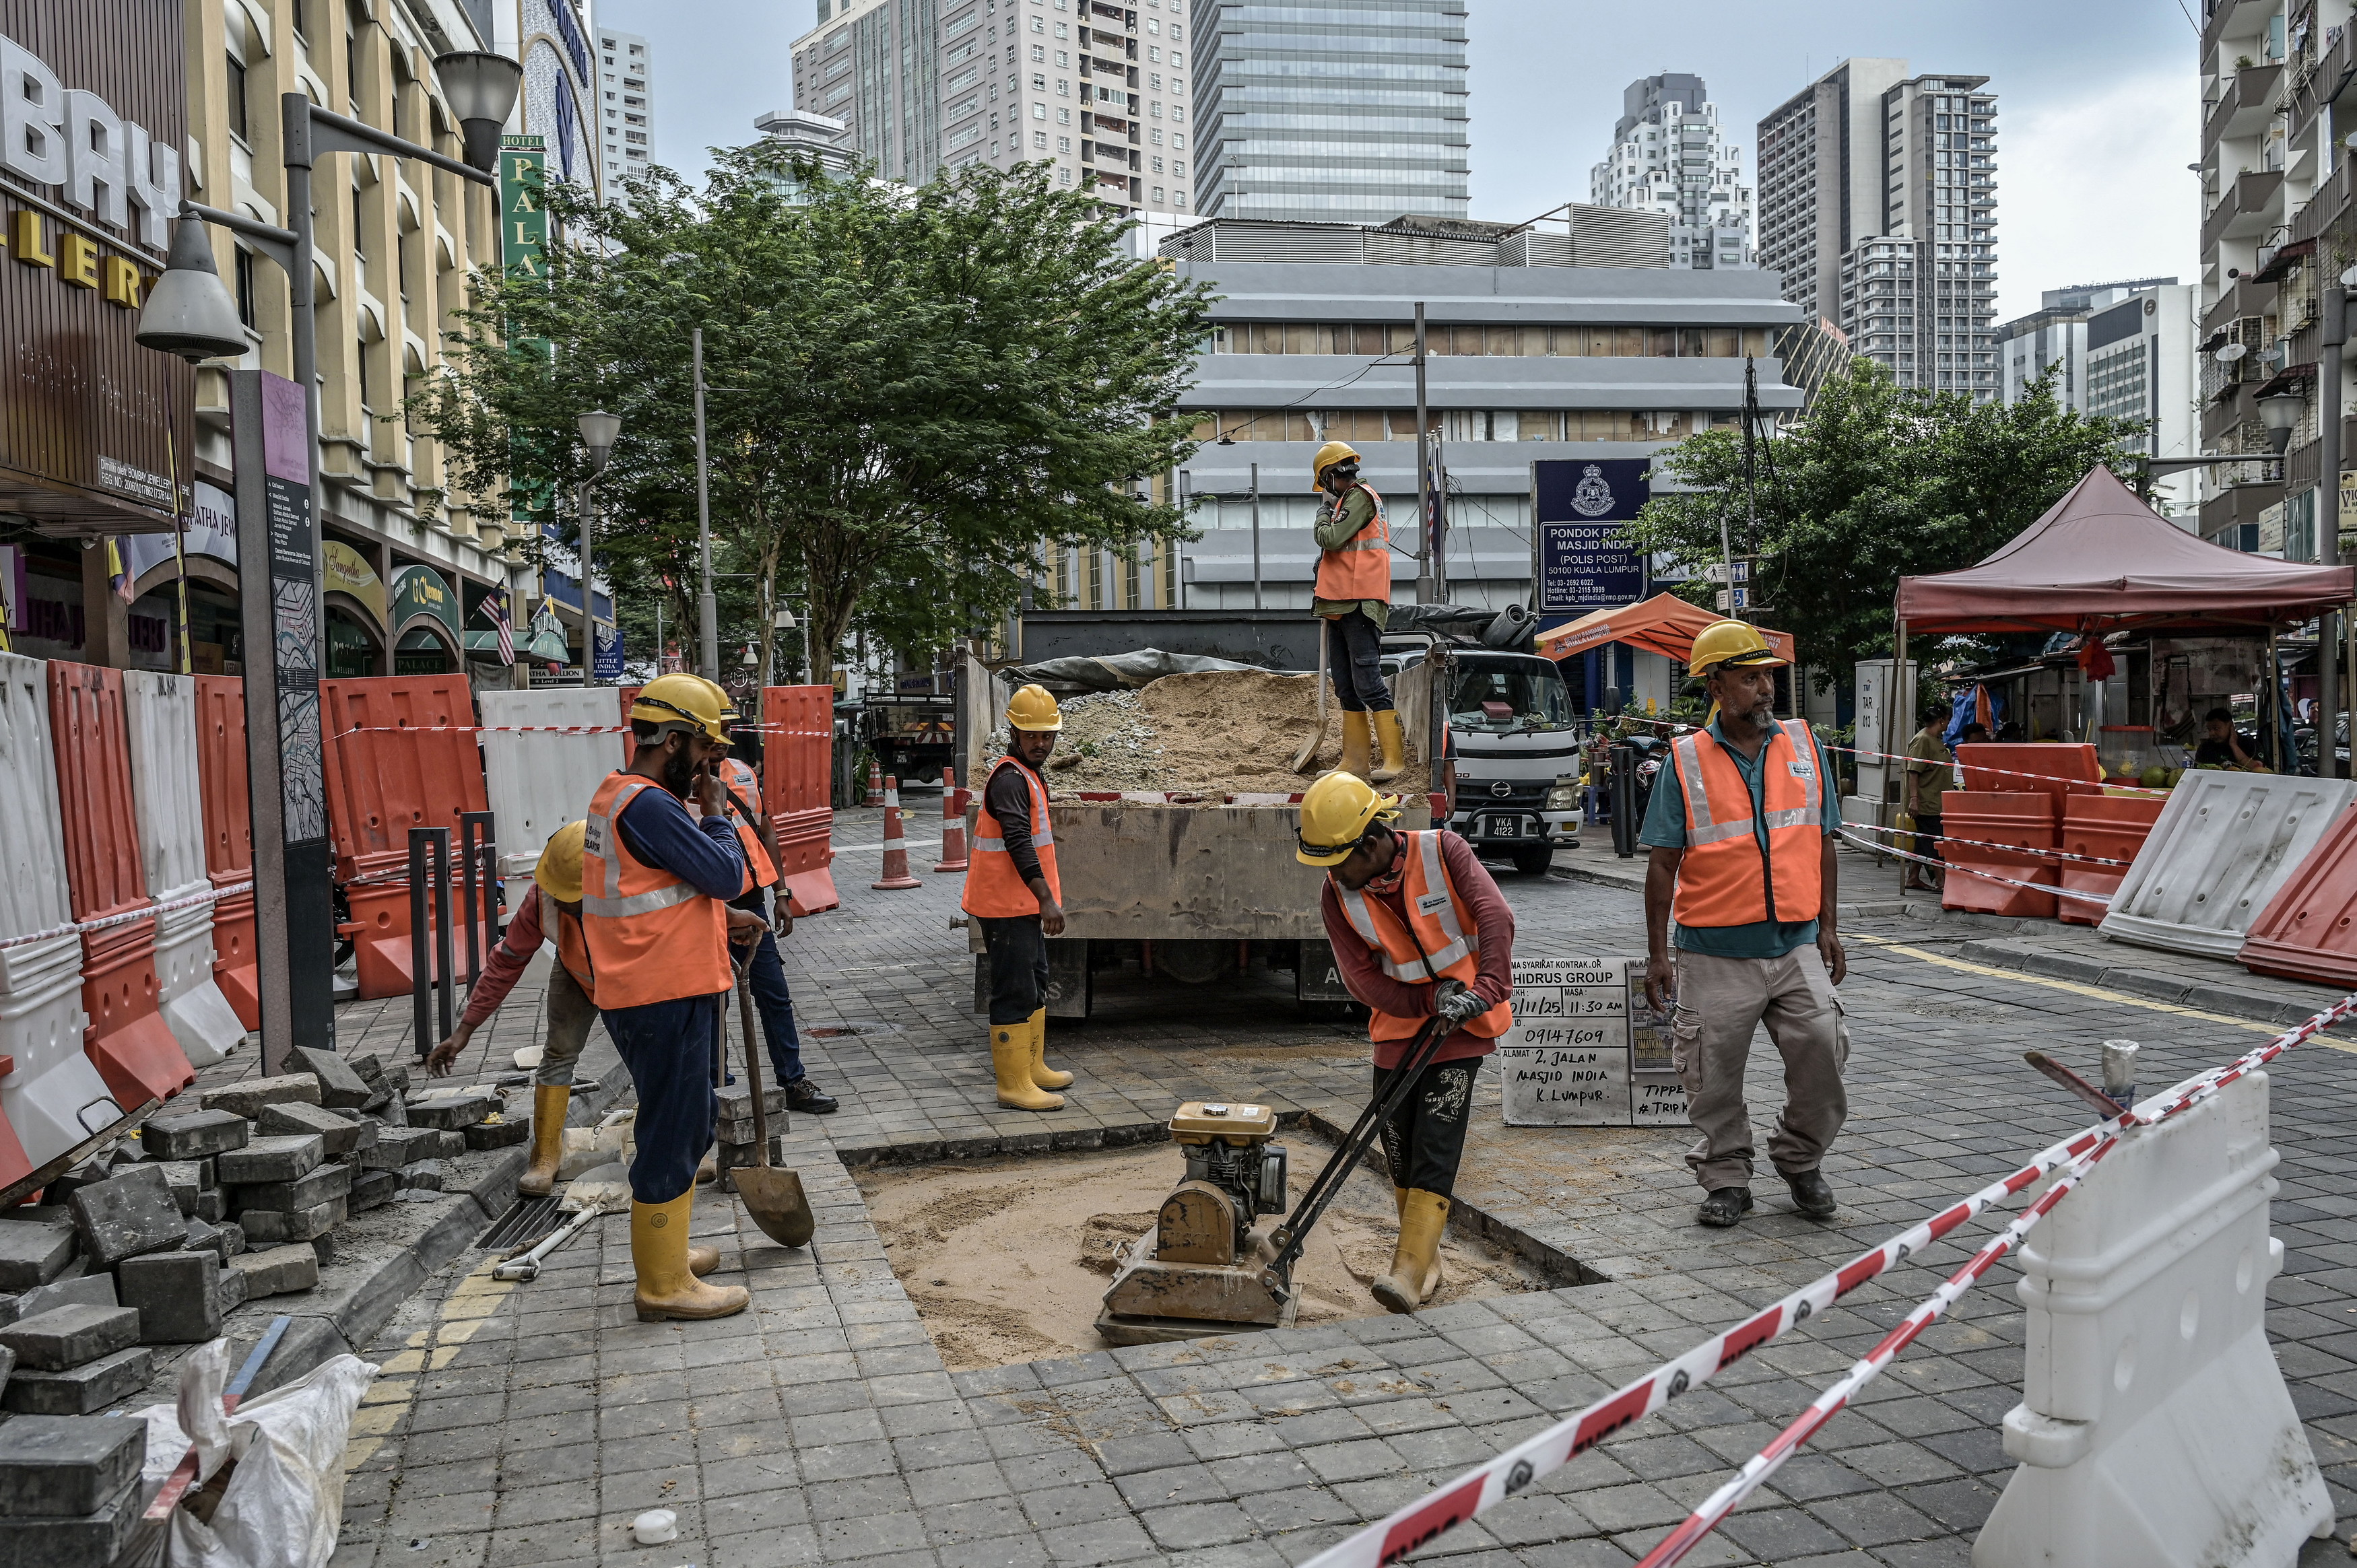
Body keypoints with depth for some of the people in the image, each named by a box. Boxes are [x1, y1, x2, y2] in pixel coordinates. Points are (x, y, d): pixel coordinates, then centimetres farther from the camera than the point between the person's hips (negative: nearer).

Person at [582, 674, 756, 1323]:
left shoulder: (618, 796, 14)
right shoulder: (649, 805, -20)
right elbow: (727, 873, -21)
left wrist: (719, 913, 13)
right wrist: (716, 811, -6)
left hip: (645, 993, 11)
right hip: (666, 998, -11)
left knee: (690, 1122, 22)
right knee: (673, 1135, -1)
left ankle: (664, 1252, 35)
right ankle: (664, 1287, 9)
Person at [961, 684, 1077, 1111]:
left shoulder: (1026, 775, 16)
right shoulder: (1009, 779, -18)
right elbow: (1019, 844, -27)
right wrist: (1047, 899, -31)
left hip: (1024, 903, 11)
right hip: (1006, 905, -11)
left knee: (1036, 984, 20)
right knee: (1015, 992, -7)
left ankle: (1032, 1066, 32)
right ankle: (1014, 1085, -2)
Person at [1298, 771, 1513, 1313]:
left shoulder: (1443, 852, -16)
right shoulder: (1337, 897, -9)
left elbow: (1496, 917, -22)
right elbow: (1363, 979, -9)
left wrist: (1485, 991, -35)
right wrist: (1432, 999, -21)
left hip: (1462, 1026, -3)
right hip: (1401, 1026, 4)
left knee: (1435, 1146, -11)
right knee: (1399, 1148, 6)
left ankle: (1409, 1272, -13)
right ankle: (1426, 1260, 24)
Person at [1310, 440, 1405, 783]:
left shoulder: (1360, 496, -8)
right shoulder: (1350, 499, 21)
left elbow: (1331, 539, -16)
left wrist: (1323, 514, 2)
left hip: (1358, 606, -10)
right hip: (1340, 607, 10)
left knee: (1368, 683, -12)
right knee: (1346, 687, 10)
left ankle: (1394, 758, -10)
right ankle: (1354, 762, 13)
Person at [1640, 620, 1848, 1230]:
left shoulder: (1804, 745, 7)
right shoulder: (1686, 761, -2)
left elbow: (1821, 843, 12)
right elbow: (1664, 863, -1)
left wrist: (1827, 927, 7)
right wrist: (1656, 954, -3)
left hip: (1797, 945, 2)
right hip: (1715, 952, -2)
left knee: (1821, 1049, -7)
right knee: (1715, 1074, 4)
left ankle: (1801, 1161, 18)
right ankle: (1727, 1179, 23)